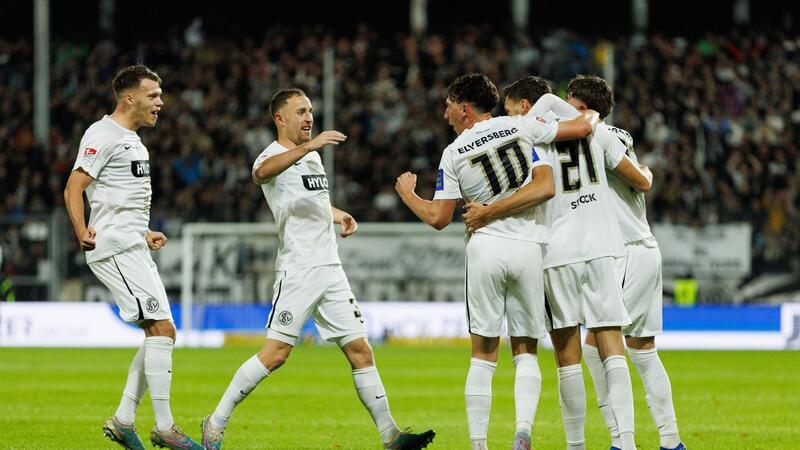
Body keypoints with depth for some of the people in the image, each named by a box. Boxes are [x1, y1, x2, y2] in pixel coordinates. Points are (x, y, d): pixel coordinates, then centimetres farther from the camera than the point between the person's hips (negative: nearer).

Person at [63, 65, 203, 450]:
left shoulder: (132, 140, 20)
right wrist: (83, 233, -31)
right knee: (162, 329, -15)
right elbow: (74, 188, -18)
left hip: (134, 248, 10)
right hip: (114, 249, -10)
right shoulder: (103, 135, -10)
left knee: (160, 333, 9)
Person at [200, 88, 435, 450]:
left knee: (360, 350, 3)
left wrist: (340, 216, 20)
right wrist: (308, 146, -48)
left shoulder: (313, 155, 18)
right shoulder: (273, 156, -8)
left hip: (330, 268, 7)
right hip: (298, 269, -7)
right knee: (276, 353, -11)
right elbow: (261, 172, -36)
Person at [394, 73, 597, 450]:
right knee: (525, 352, 9)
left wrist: (407, 194, 23)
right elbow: (583, 127, 5)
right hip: (528, 247, 1)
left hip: (486, 247, -1)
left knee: (483, 356, 5)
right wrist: (592, 116, 29)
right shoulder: (522, 128, 3)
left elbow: (438, 218, 5)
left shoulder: (453, 154, 2)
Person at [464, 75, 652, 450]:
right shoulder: (592, 128, 13)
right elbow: (641, 182, 16)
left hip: (557, 254, -3)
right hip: (601, 248, 3)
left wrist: (487, 213, -7)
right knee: (612, 349, -1)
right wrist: (643, 172, 39)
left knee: (567, 355, 5)